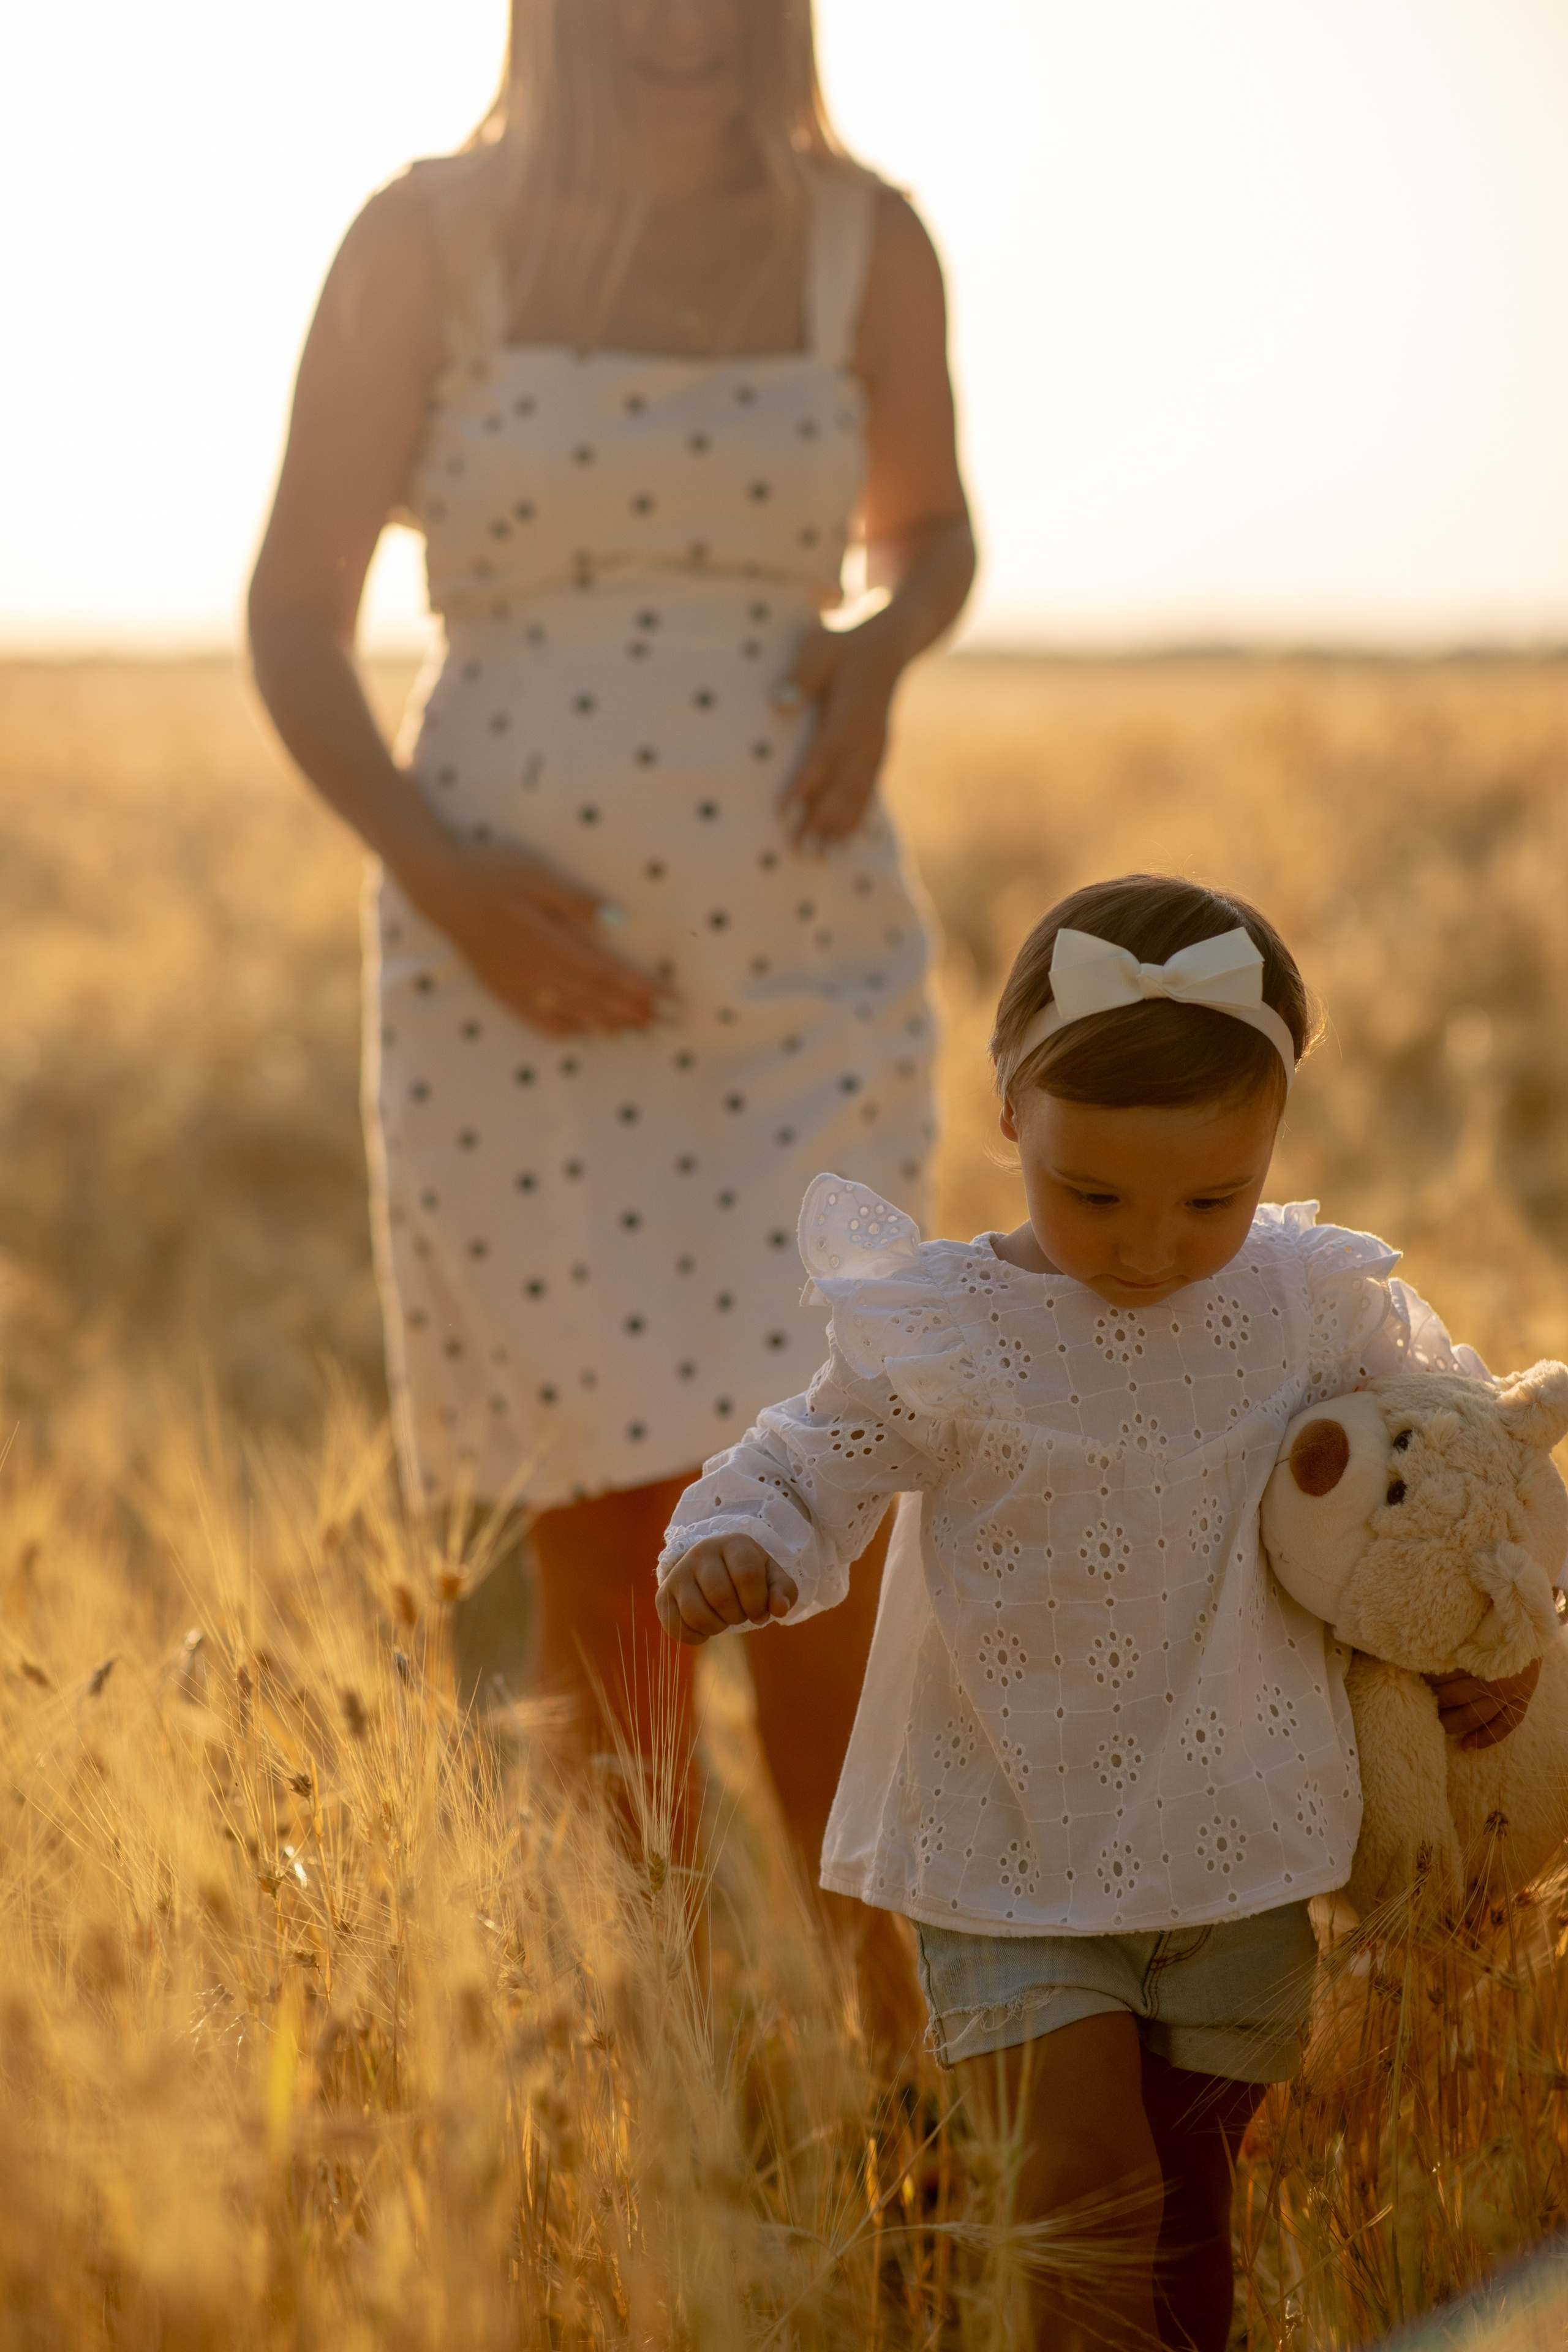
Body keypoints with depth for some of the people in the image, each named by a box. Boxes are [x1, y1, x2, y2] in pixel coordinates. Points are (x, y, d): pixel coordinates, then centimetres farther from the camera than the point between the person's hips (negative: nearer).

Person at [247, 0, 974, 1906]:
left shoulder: (865, 241, 4)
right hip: (509, 977, -1)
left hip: (805, 964, 1)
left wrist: (883, 648, -3)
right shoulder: (427, 239, -2)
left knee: (826, 1548, -7)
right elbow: (294, 615, 2)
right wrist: (437, 876, -13)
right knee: (603, 1561, 3)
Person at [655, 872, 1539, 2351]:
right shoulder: (942, 1336, -12)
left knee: (1190, 2205, 11)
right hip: (1009, 1867, -3)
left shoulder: (1313, 1303, -2)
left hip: (1237, 1864, 3)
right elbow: (798, 1472, -9)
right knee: (1088, 2184, -13)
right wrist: (726, 1548, -31)